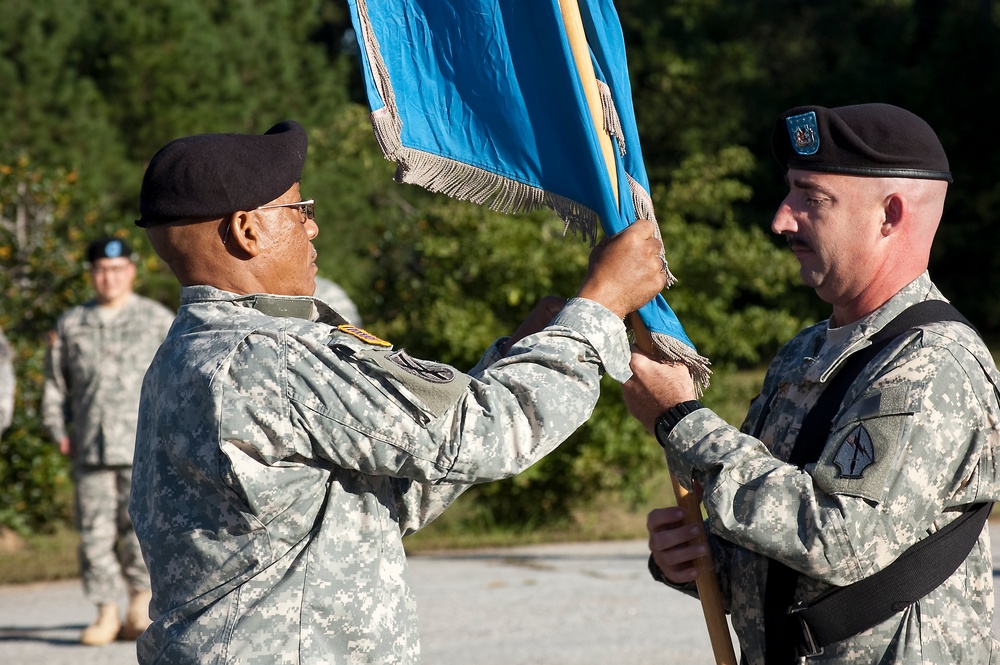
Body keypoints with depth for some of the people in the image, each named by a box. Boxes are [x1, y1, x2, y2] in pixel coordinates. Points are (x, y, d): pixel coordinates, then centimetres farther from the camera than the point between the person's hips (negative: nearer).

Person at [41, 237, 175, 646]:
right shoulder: (70, 325, 14)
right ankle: (106, 613, 6)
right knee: (95, 532, -1)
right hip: (91, 448, 2)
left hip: (145, 446, -2)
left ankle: (141, 603, 6)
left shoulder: (158, 320, 8)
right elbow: (55, 383, 20)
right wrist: (58, 431, 10)